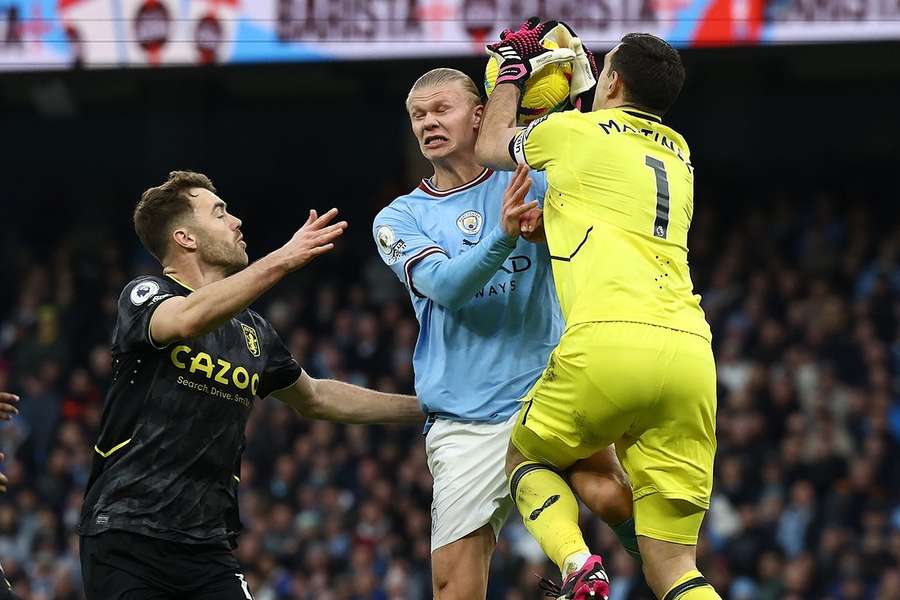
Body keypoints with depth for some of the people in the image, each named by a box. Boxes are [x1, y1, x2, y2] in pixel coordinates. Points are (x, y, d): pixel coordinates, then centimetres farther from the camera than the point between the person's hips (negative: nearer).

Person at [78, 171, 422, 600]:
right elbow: (187, 321, -28)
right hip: (125, 534, -5)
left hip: (208, 547, 5)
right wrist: (280, 261, -36)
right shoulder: (144, 296, -3)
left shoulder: (252, 331, 15)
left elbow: (314, 398, 32)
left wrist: (422, 407, 31)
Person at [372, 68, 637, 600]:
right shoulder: (399, 219, 10)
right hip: (465, 422, 2)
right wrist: (503, 236, -28)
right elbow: (446, 286, -8)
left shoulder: (531, 181, 10)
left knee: (611, 493, -31)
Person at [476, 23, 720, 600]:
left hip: (610, 339, -5)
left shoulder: (574, 132, 12)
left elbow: (492, 147, 32)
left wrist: (515, 68, 46)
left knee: (528, 456, 24)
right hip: (691, 353, 5)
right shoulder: (679, 155, 26)